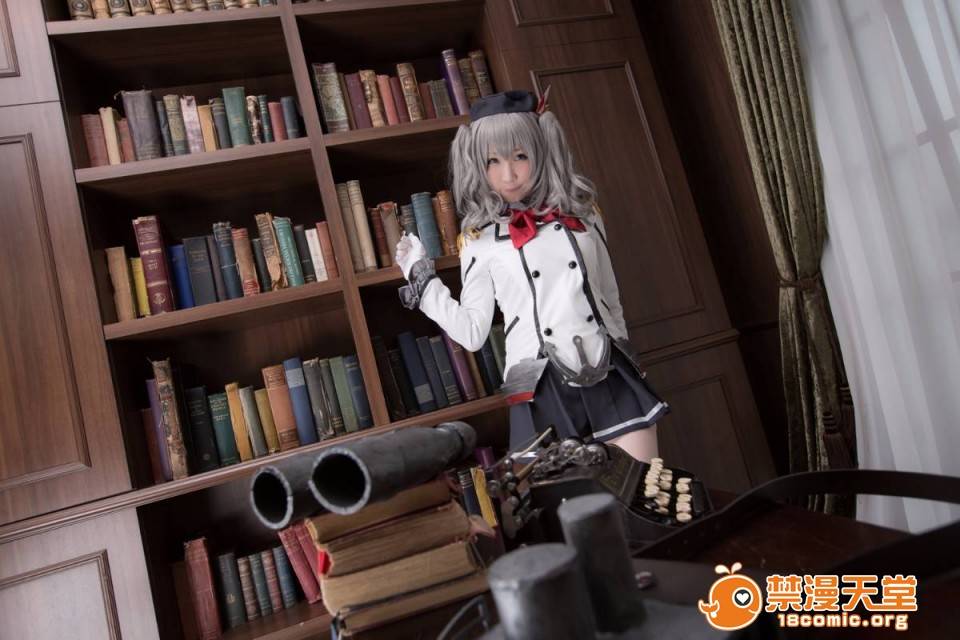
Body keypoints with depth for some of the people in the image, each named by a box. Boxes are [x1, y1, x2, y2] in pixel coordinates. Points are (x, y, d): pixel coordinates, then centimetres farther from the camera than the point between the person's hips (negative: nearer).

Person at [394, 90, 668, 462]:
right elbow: (472, 332, 5)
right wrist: (422, 279, 2)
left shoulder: (582, 213, 9)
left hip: (611, 377, 2)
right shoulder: (480, 239, 4)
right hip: (541, 391, -2)